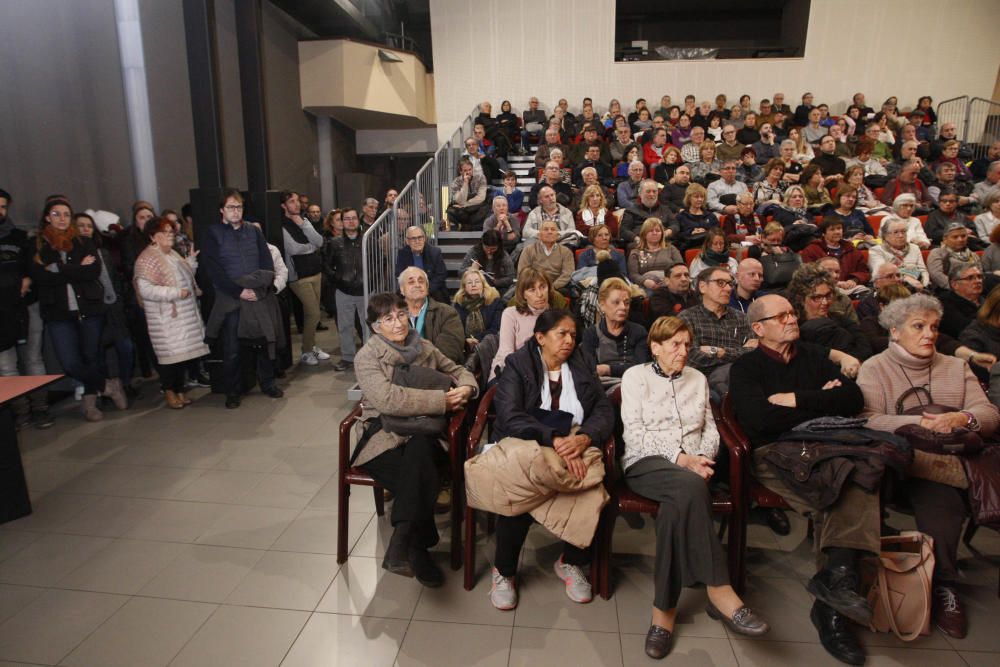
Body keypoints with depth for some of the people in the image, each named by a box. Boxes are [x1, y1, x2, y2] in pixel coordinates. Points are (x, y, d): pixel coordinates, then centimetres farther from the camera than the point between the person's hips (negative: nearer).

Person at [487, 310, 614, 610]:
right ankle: (504, 571, -4)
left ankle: (571, 562, 3)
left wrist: (584, 438, -20)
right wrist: (555, 441, -29)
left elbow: (604, 411, 2)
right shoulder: (517, 365, 0)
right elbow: (511, 417, -14)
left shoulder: (582, 367, 11)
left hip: (575, 450, 3)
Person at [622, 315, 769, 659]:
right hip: (646, 463, -3)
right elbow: (633, 433, -4)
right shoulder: (635, 376, 7)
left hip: (689, 467, 3)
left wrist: (702, 458, -5)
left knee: (678, 502, -35)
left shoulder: (698, 379, 21)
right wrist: (679, 458, -15)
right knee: (690, 487, -38)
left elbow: (710, 428, 19)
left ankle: (664, 608, -30)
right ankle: (719, 591, -35)